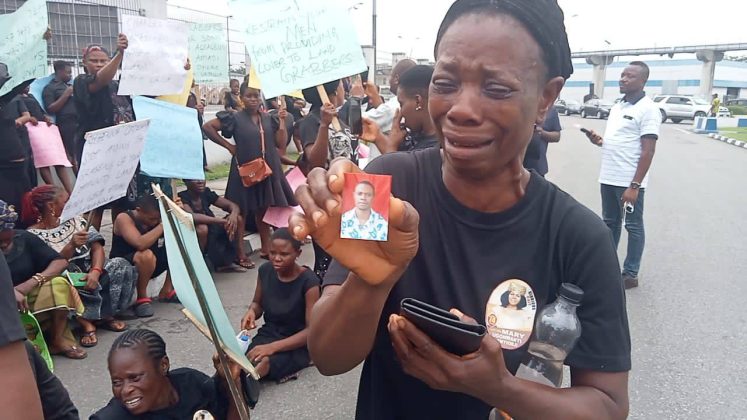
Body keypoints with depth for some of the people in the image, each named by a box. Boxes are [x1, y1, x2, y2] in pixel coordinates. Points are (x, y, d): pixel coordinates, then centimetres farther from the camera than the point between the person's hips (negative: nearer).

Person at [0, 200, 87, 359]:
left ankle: (58, 340, -16)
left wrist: (32, 282, -22)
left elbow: (60, 262, -7)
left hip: (31, 298, 2)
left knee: (58, 285, -26)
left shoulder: (23, 238, -2)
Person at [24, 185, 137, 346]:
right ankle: (87, 323, -24)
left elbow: (97, 247, -2)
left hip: (89, 271, 4)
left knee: (121, 265, -21)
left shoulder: (75, 220, 7)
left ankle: (104, 315, -10)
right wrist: (71, 246, -30)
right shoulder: (33, 235, -6)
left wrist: (95, 272, -22)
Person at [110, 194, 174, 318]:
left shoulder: (154, 217, -2)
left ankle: (166, 291, 2)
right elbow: (140, 244, -38)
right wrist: (163, 225, -31)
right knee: (146, 255, -38)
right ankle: (142, 297, -16)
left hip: (150, 265, 7)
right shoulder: (124, 218, -21)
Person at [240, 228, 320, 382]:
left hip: (298, 343, -5)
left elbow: (312, 330, -18)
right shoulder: (265, 270, -4)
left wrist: (273, 347, -29)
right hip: (268, 333, 5)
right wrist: (251, 312, -11)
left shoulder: (308, 281, -18)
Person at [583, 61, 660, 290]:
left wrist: (634, 186, -20)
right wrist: (598, 140, 1)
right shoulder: (617, 107, 13)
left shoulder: (648, 109, -11)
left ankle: (630, 274, 12)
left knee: (633, 226, 4)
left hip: (629, 182, -8)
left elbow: (648, 151, -16)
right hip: (608, 178, 8)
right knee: (610, 223, 16)